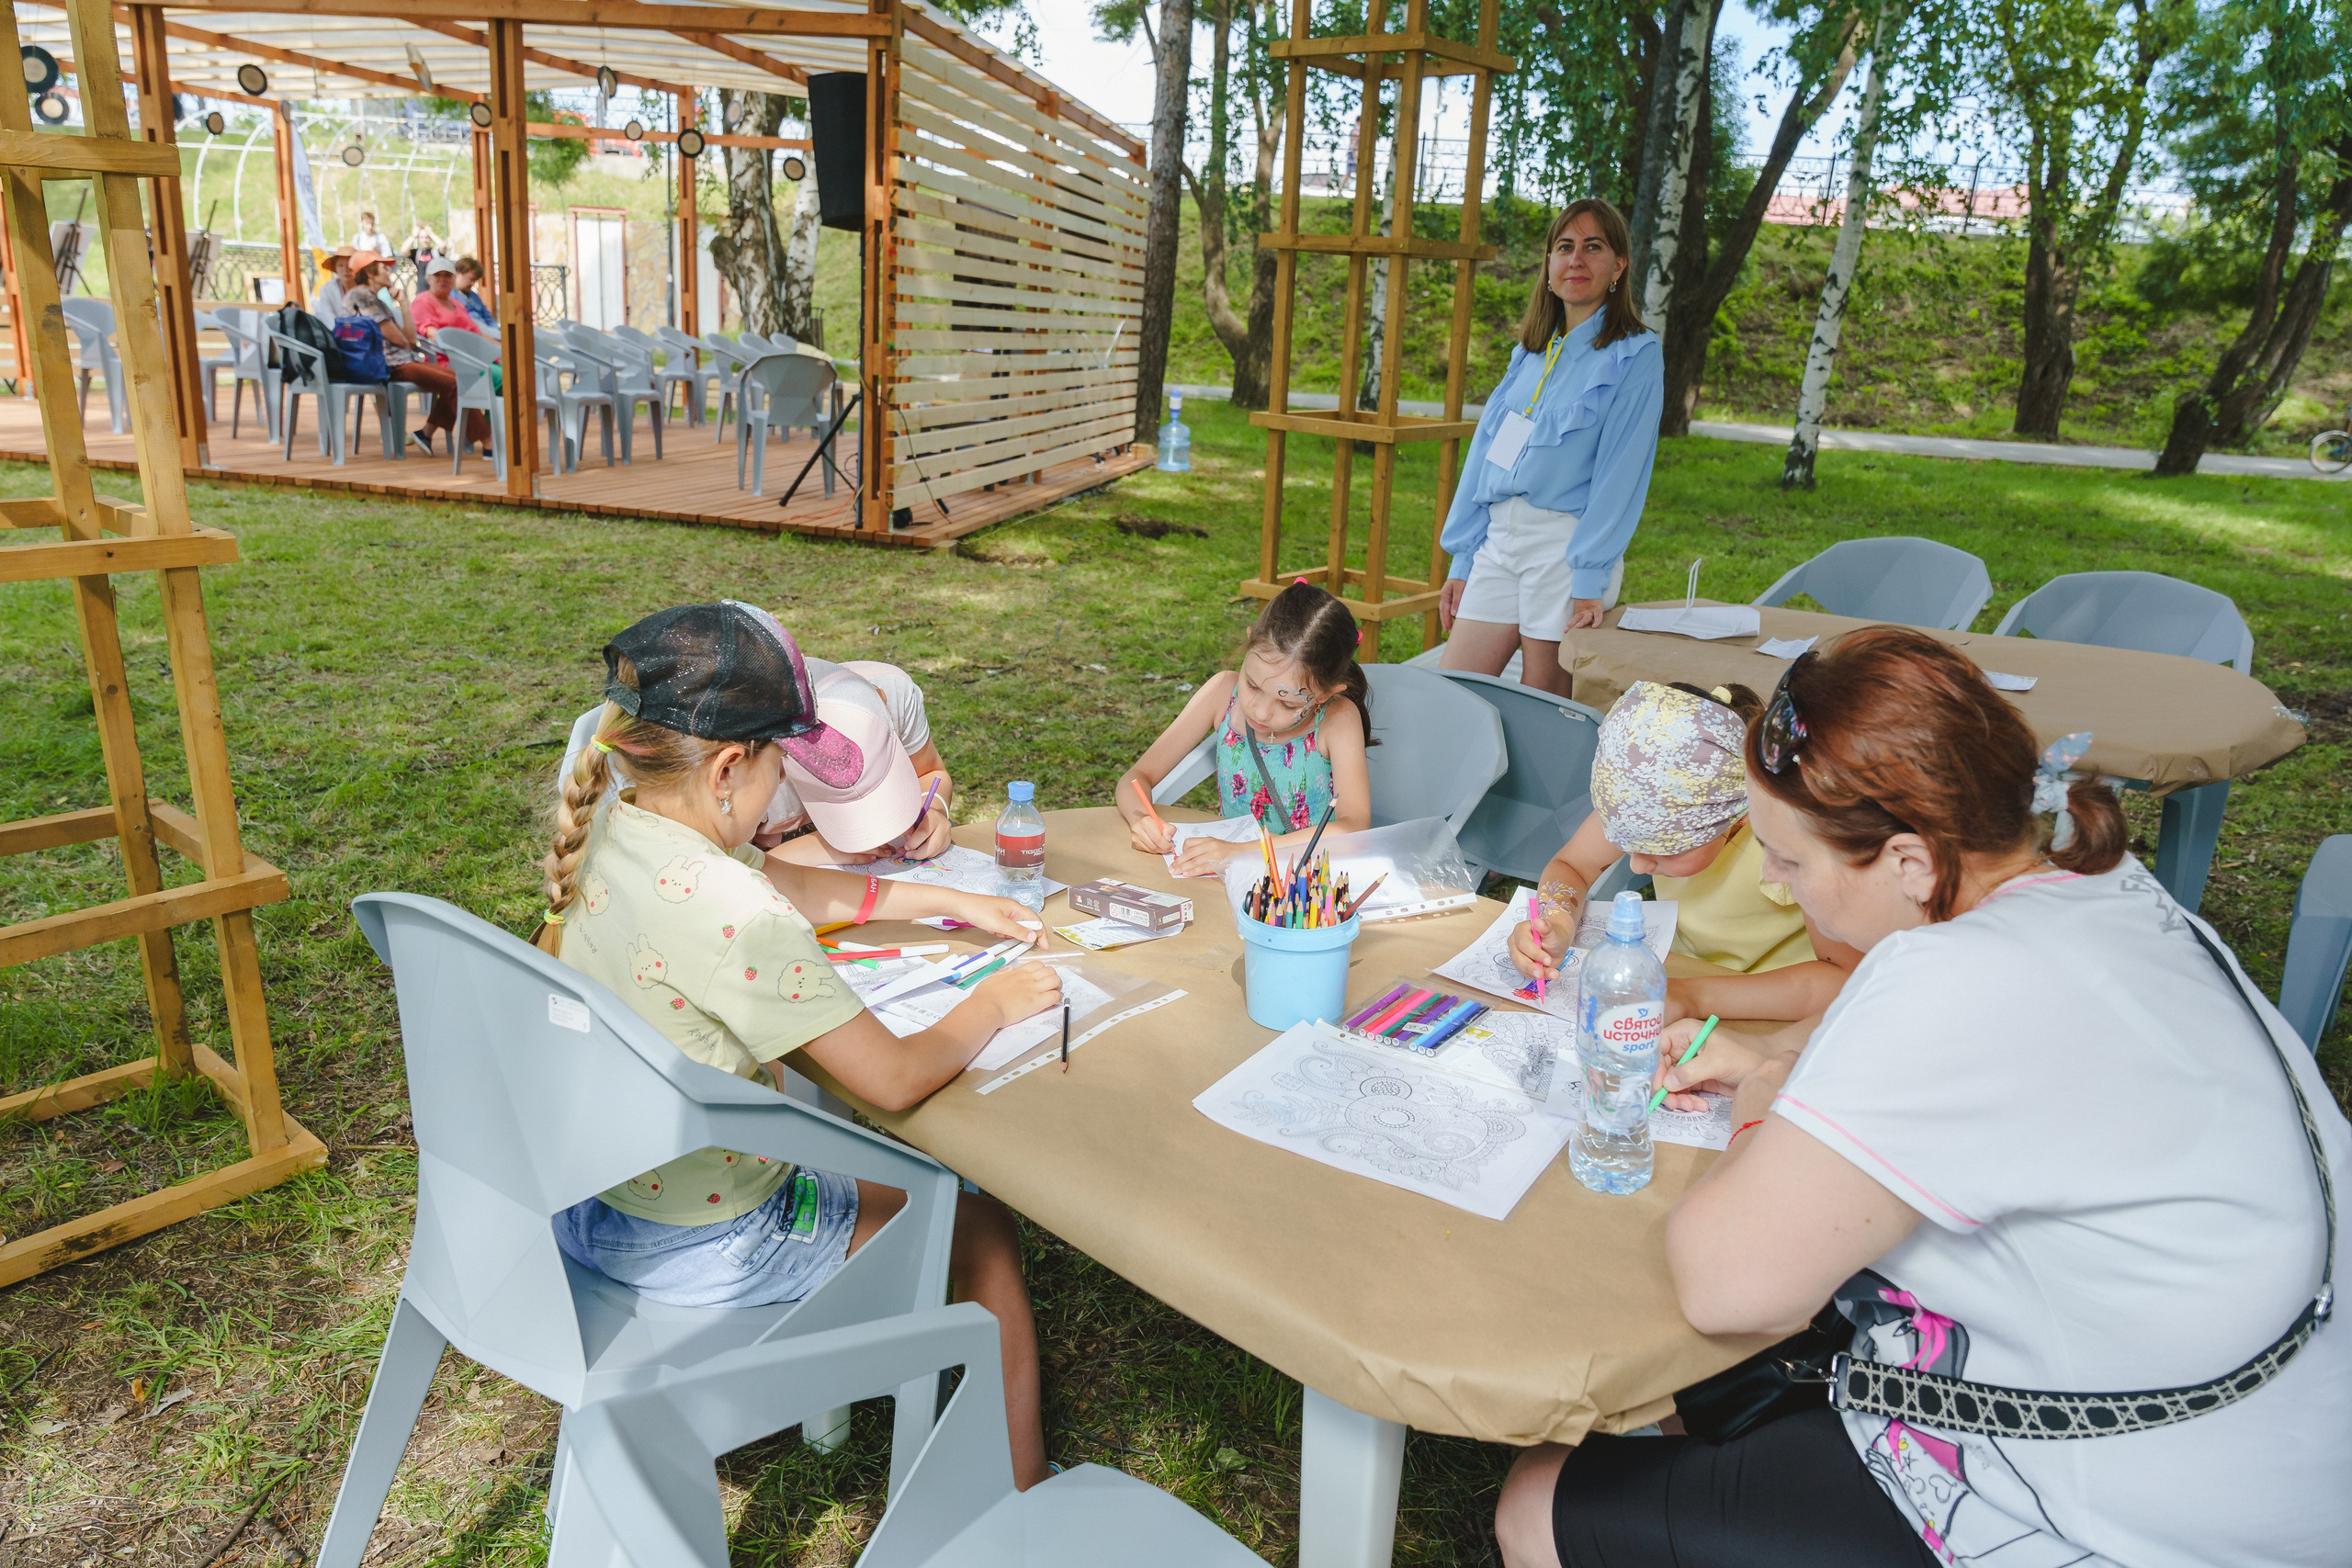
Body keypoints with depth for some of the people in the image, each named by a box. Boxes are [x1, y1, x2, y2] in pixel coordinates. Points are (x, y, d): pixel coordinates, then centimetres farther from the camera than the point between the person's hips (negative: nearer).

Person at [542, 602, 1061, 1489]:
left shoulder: (607, 833, -7)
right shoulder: (732, 916, -34)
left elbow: (790, 883, 8)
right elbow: (896, 1080, -26)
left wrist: (950, 902, 11)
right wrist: (993, 1002, -8)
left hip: (578, 1200, 8)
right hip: (696, 1251, -8)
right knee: (981, 1223, 10)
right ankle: (1025, 1486, 26)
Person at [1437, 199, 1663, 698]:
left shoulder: (1635, 356, -2)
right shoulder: (1531, 351, 16)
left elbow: (1620, 471, -10)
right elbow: (1486, 453, 14)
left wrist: (1589, 580, -17)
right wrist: (1461, 562, 10)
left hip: (1567, 543, -6)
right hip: (1499, 540, 6)